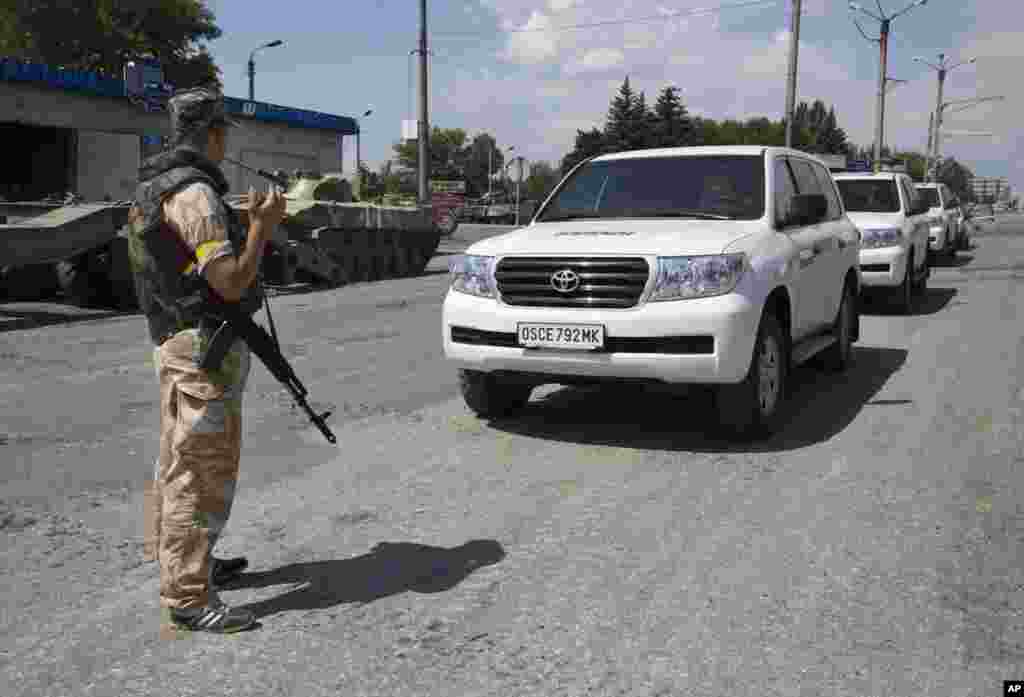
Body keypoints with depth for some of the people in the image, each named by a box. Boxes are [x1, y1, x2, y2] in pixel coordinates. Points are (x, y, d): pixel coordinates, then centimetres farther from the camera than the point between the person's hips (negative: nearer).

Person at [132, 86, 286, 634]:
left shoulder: (155, 188, 14)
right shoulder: (194, 194, -18)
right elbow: (230, 283, -21)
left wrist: (251, 222, 18)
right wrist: (263, 224, -10)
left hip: (176, 342, 11)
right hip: (205, 348, -11)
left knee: (181, 465, 19)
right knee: (201, 472, -5)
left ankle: (187, 563, 34)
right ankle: (188, 598, 2)